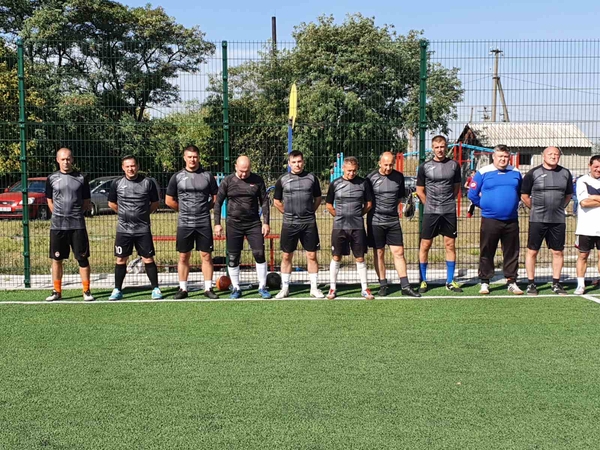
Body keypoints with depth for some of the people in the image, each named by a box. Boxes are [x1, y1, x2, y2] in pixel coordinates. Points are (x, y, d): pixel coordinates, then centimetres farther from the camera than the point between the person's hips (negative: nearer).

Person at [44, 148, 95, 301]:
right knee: (57, 259, 6)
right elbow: (50, 201, 14)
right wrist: (59, 216, 5)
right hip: (57, 225, 1)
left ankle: (86, 291, 7)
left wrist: (76, 214, 0)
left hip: (78, 225, -1)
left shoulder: (80, 178, 3)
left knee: (83, 259, -1)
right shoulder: (52, 178, 6)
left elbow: (86, 203, 8)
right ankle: (57, 291, 15)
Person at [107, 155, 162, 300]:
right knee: (121, 260, 6)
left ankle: (156, 289, 10)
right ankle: (117, 290, 17)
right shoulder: (117, 183, 1)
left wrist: (144, 213, 2)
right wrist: (125, 213, 11)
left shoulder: (148, 182, -2)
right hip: (123, 229, 1)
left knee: (148, 259, 0)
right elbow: (111, 203, 14)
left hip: (143, 229, -1)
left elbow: (155, 203, 8)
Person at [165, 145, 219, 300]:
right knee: (183, 257, 5)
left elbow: (216, 198, 10)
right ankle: (183, 289, 14)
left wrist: (204, 208, 2)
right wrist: (184, 209, 6)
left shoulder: (207, 176, 4)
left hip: (204, 223, 0)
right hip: (184, 223, 0)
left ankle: (208, 288, 9)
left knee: (206, 256, 1)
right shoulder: (177, 177, 3)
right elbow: (169, 200, 8)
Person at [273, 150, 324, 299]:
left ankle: (314, 288, 10)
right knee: (286, 256, 5)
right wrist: (288, 213, 7)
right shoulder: (283, 179, 2)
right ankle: (285, 288, 15)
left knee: (312, 256, 1)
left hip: (309, 223, 0)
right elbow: (277, 201, 11)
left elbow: (318, 198, 14)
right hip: (289, 224, 0)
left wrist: (309, 212, 7)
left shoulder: (311, 178, 4)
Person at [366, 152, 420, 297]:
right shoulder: (371, 177, -6)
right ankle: (383, 285, 14)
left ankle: (405, 286, 5)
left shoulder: (399, 176, 4)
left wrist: (391, 207, 6)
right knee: (379, 253, 4)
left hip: (393, 220, 2)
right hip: (375, 221, -2)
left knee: (399, 252, 1)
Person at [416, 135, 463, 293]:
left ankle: (450, 281, 13)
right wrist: (431, 205, 7)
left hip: (449, 212, 2)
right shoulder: (425, 167, 1)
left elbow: (456, 188, 15)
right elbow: (420, 191, 7)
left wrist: (447, 202, 9)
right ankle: (423, 281, 10)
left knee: (450, 245, 4)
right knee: (425, 245, 0)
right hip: (430, 213, -1)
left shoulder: (454, 165, 6)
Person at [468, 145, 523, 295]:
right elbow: (472, 194, 2)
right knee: (486, 253, 3)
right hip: (490, 220, -2)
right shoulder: (483, 172, 0)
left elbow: (520, 193, 22)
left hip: (511, 220, 3)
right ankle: (484, 282, 12)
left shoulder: (515, 173, 9)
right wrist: (485, 205, 4)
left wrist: (512, 205, 12)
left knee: (512, 253, 7)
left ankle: (511, 282, 16)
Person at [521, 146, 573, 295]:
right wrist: (535, 209, 5)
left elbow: (568, 195, 19)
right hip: (537, 220, -3)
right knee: (532, 251, 0)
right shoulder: (533, 173, -2)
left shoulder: (565, 173, 8)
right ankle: (531, 283, 9)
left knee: (558, 252, 6)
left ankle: (556, 283, 17)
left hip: (558, 220, 3)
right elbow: (524, 195, 5)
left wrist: (559, 207, 12)